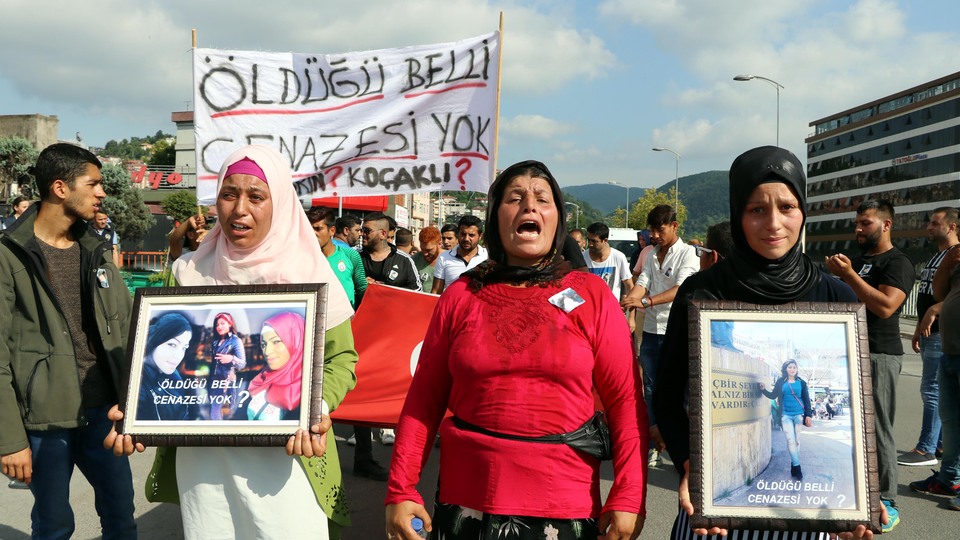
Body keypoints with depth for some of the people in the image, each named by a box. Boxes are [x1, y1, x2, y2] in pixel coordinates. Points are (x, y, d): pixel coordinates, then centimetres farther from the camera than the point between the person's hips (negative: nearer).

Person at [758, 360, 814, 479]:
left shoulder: (801, 383, 4)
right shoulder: (780, 382, 4)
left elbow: (806, 400, 4)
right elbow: (773, 395, 9)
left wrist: (809, 415, -1)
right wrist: (764, 390, -8)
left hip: (799, 414, 1)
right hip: (786, 415, -1)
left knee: (796, 441, 7)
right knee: (790, 441, -8)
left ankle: (794, 467, 18)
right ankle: (797, 468, -6)